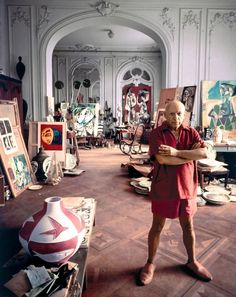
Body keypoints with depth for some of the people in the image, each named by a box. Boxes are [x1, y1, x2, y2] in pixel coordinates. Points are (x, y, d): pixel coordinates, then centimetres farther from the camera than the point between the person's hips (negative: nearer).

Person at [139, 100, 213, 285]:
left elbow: (204, 153, -14)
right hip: (163, 188, -4)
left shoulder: (191, 133, 1)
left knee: (188, 226, 19)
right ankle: (150, 264, 30)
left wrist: (176, 152, -24)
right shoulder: (157, 134, -11)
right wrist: (191, 155, -16)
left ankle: (192, 262, 41)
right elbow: (162, 160, -25)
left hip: (187, 187, 4)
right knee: (157, 227, 11)